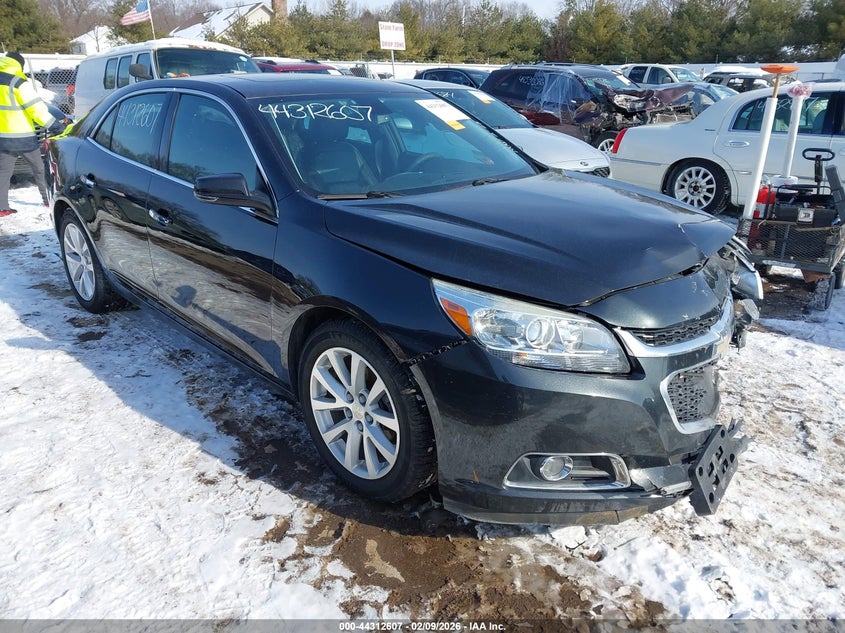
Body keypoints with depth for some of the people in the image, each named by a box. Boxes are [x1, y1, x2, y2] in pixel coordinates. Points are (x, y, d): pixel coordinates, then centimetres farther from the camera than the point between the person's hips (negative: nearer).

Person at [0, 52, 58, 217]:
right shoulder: (18, 82, -13)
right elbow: (36, 107, -18)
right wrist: (54, 125, -15)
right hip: (22, 136, -6)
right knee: (40, 169, 11)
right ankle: (49, 199, 18)